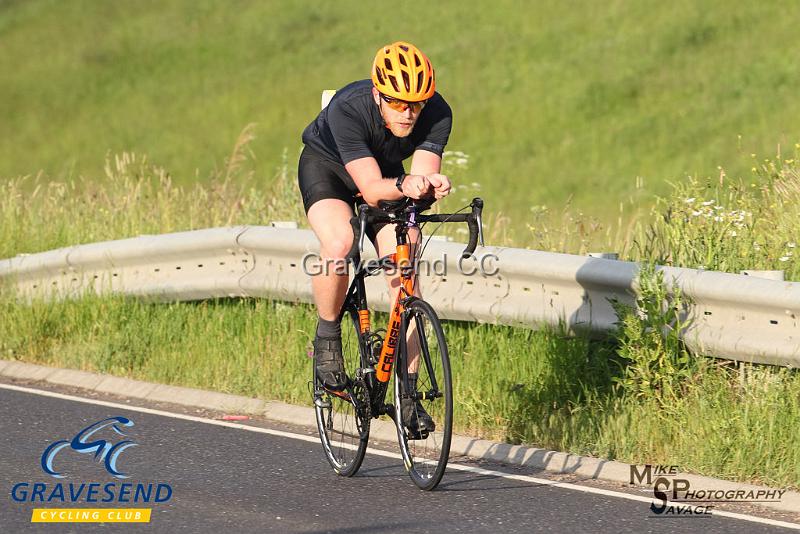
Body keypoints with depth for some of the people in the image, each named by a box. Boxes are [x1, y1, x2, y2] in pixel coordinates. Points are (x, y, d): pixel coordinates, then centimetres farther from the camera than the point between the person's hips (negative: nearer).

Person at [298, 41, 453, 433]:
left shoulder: (436, 114, -28)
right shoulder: (348, 110, -38)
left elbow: (425, 176, -32)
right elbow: (371, 188, -41)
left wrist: (431, 186, -55)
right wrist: (404, 186, -62)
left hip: (387, 173, 3)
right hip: (326, 166, -3)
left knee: (405, 275, -13)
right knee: (339, 243, -34)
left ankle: (407, 395, -6)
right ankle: (327, 340, -10)